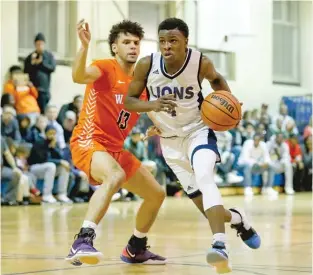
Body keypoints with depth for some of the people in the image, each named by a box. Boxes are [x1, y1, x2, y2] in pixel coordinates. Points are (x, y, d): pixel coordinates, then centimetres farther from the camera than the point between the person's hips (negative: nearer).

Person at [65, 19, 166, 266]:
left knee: (156, 194, 13)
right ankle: (82, 241, -46)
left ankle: (135, 249, 32)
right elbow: (79, 76, -33)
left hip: (116, 149, 9)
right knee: (116, 176, -40)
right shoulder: (106, 68, -11)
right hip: (88, 142, -9)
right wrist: (84, 45, -48)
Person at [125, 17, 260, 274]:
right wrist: (152, 105, -30)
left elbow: (216, 79, 6)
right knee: (206, 206, 5)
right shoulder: (147, 65, -18)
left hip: (198, 131, -3)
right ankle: (237, 218, 38)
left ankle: (220, 246, -42)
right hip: (170, 139, 3)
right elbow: (129, 101, -9)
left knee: (205, 178, -33)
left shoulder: (201, 62, -18)